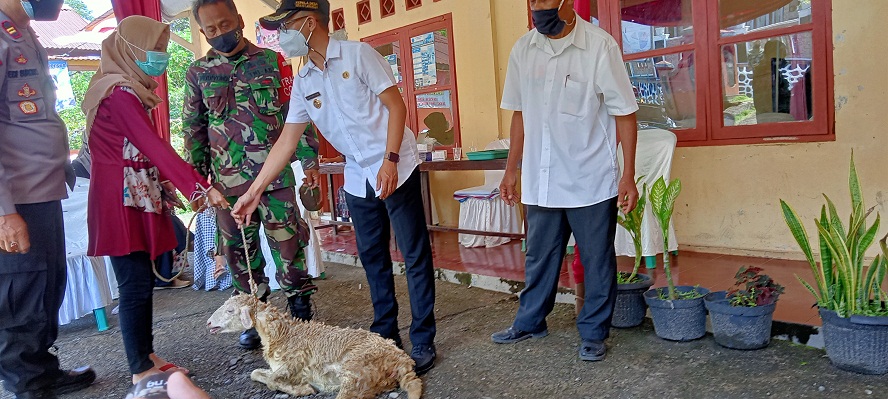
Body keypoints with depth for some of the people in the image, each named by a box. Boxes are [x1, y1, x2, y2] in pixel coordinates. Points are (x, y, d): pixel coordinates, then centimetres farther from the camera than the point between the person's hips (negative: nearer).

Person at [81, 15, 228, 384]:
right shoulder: (120, 93, -15)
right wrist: (201, 187, -26)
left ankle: (146, 356, 22)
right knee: (136, 283, -5)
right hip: (123, 200, -10)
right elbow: (155, 146, -23)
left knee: (141, 280, 12)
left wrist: (166, 185, 8)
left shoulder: (128, 90, 15)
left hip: (137, 198, 10)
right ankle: (142, 371, 3)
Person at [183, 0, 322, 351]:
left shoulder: (272, 61, 2)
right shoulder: (198, 73, 7)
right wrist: (197, 177, 8)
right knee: (240, 250, 9)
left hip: (276, 175, -2)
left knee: (289, 244, 1)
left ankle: (300, 310, 18)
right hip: (228, 180, 2)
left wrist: (309, 160, -2)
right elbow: (193, 128, 12)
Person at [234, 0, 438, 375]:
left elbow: (396, 105, -11)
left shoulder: (357, 54, -9)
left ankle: (423, 340, 6)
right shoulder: (303, 82, 8)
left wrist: (390, 160, -19)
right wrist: (254, 190, 4)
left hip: (395, 167, -6)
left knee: (415, 255, -2)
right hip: (358, 177, 6)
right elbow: (287, 140, 8)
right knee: (372, 258, 12)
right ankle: (385, 333, 24)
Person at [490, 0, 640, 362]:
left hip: (591, 180, -4)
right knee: (539, 257, 17)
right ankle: (529, 322, 35)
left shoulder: (600, 46, -10)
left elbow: (624, 112, -8)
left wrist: (629, 175, -11)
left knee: (597, 261, 8)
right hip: (541, 180, 4)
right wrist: (511, 170, 12)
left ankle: (593, 332, 25)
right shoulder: (523, 49, 3)